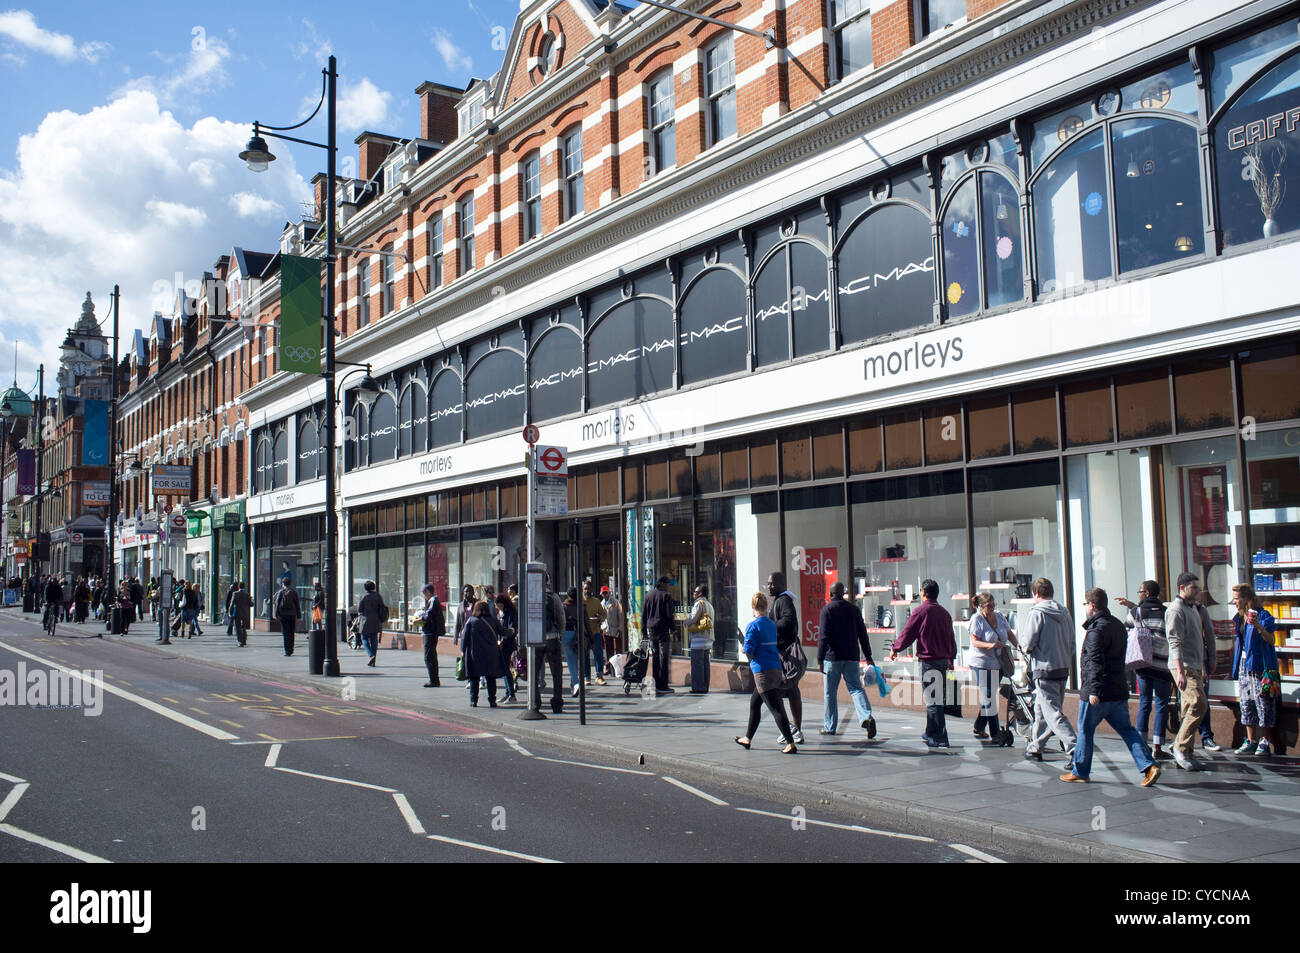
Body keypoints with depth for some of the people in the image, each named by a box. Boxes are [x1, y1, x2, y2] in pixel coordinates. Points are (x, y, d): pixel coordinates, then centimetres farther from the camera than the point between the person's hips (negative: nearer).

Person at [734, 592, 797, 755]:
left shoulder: (753, 626, -11)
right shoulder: (772, 624, 11)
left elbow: (748, 650, -15)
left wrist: (744, 649, 6)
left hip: (762, 671, -8)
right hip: (776, 668, 8)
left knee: (775, 708, -9)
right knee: (754, 703, 22)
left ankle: (791, 744, -14)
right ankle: (748, 738, 32)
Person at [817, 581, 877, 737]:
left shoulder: (827, 609, -5)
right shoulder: (853, 609, 10)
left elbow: (823, 636, -11)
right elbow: (863, 634, 11)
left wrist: (820, 659, -10)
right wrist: (868, 656, 16)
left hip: (832, 657, -4)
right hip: (852, 657, 4)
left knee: (829, 692, 7)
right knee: (856, 689, 2)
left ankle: (830, 726, 13)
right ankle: (866, 717, -22)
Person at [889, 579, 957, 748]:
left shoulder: (920, 611, -10)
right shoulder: (944, 612, 11)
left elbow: (907, 635, -6)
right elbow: (951, 639, 21)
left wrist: (894, 649, 11)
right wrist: (951, 658, 34)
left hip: (929, 661, -7)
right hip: (943, 660, 7)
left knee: (933, 700, -5)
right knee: (934, 698, 18)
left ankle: (940, 738, -6)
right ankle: (931, 733, 28)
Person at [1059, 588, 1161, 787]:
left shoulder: (1096, 630, -16)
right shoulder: (1118, 625, 13)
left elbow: (1095, 662, -22)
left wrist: (1093, 690, -22)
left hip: (1099, 691, -8)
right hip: (1119, 689, 8)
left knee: (1085, 730, 4)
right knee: (1126, 729, 10)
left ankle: (1079, 771, 14)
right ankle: (1149, 765, -2)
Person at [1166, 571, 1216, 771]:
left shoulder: (1195, 608, 20)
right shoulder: (1176, 609, -11)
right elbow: (1175, 642, -19)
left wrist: (1204, 667, 27)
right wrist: (1180, 671, -26)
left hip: (1195, 666, 9)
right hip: (1184, 666, -9)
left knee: (1189, 709, 8)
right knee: (1198, 704, -18)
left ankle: (1183, 754, 11)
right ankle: (1181, 747, -12)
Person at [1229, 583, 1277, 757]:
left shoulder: (1262, 615, -7)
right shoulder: (1238, 618, 15)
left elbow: (1270, 640, -16)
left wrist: (1259, 627, -30)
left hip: (1259, 664, -7)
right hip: (1243, 664, 7)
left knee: (1263, 702, -5)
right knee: (1246, 703, 7)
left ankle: (1264, 742, 0)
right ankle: (1251, 741, 11)